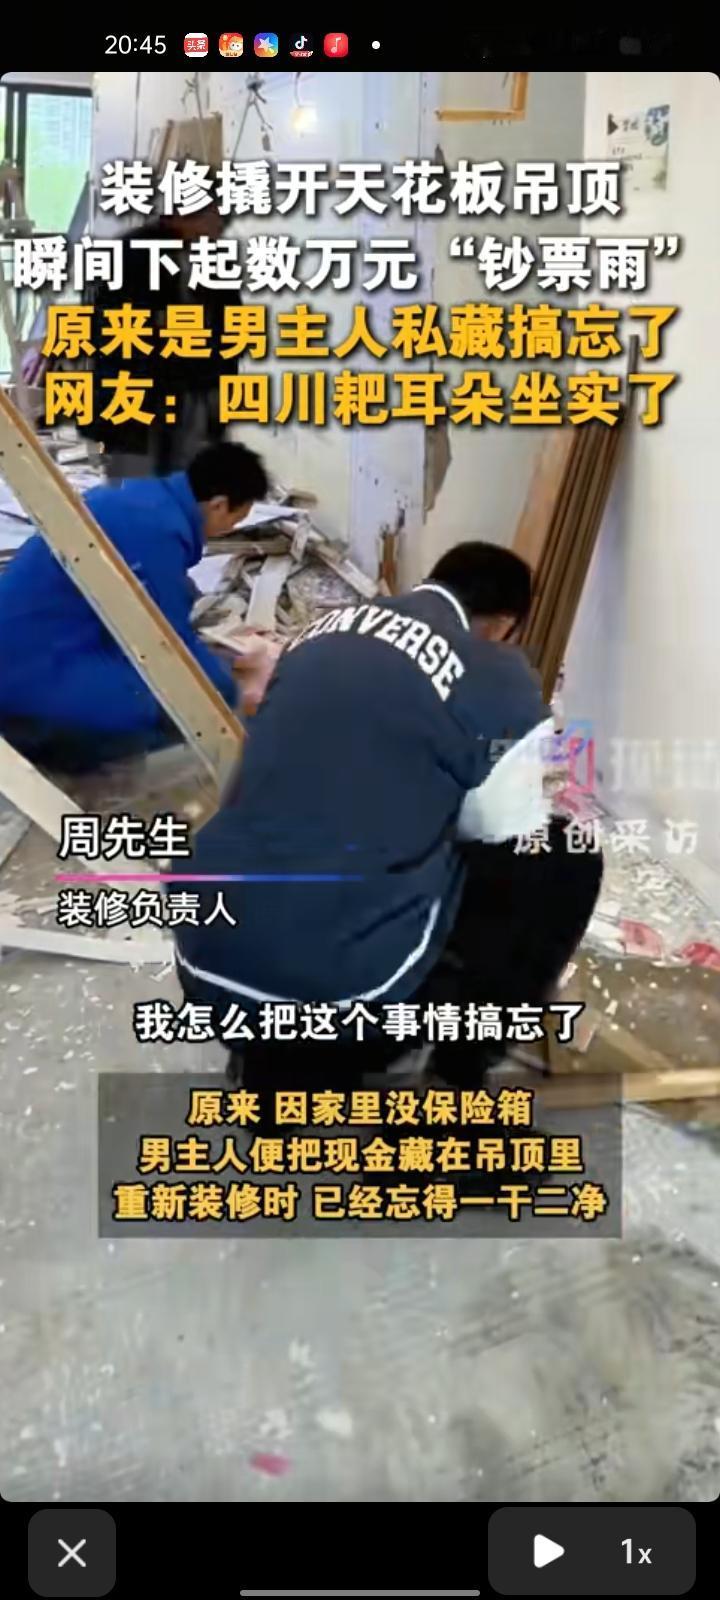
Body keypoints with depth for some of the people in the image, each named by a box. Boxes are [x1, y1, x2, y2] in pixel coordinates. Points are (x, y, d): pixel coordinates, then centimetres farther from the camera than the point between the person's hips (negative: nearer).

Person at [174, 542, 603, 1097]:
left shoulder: (324, 632, 13)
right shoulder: (501, 682, -2)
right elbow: (507, 840, 10)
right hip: (344, 988, -6)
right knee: (565, 861, 13)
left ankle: (279, 1065, 22)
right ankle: (454, 1077, 15)